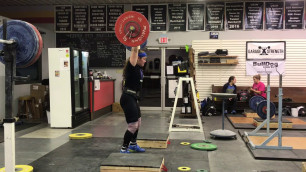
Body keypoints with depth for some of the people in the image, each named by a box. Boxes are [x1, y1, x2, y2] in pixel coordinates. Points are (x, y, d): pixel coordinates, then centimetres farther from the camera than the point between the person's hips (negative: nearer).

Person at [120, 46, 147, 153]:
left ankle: (133, 145, 34)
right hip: (128, 98, -10)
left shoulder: (138, 68, 12)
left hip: (133, 98, 10)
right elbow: (134, 51, -21)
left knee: (138, 122, 19)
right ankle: (124, 149, 2)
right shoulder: (132, 66, -12)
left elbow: (136, 51, 27)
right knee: (133, 125, -9)